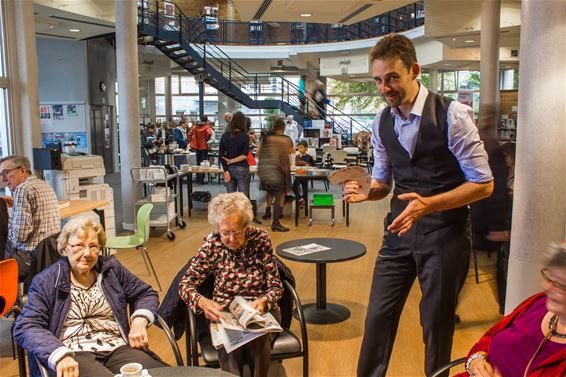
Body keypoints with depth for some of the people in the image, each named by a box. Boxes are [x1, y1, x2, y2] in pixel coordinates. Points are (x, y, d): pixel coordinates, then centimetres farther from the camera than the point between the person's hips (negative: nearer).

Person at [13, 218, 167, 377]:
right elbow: (26, 327, -4)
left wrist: (140, 320, 1)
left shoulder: (112, 269, 14)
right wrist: (59, 355, -21)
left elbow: (146, 293, 23)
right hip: (73, 356, -3)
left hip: (117, 350, 4)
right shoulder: (46, 281, 5)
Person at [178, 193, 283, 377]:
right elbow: (185, 284, -7)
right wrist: (202, 302, -29)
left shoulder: (260, 239, -7)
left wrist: (264, 302, -26)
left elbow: (276, 286, -4)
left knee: (257, 340, -32)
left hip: (260, 309, 0)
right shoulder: (212, 243, -6)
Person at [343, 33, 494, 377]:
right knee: (379, 315, 9)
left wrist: (428, 204, -27)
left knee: (437, 323, 10)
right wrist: (365, 192, -10)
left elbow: (484, 184, -13)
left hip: (444, 231, -4)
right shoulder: (382, 122, 2)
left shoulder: (452, 115, -15)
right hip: (401, 229, 5)